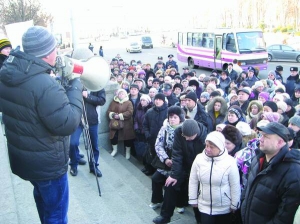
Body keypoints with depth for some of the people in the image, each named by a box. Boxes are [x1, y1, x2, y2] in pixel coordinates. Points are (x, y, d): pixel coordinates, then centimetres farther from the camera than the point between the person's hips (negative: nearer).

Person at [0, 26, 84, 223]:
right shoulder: (46, 85, -31)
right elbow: (67, 124, -27)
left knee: (41, 194, 33)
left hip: (20, 156, 9)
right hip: (47, 162, -8)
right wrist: (75, 87, -18)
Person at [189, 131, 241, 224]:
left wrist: (234, 205, -2)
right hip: (204, 206, 2)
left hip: (224, 208, -1)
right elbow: (193, 181, 0)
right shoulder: (199, 158, -11)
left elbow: (235, 186, -8)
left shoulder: (229, 162, -19)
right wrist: (193, 199, 4)